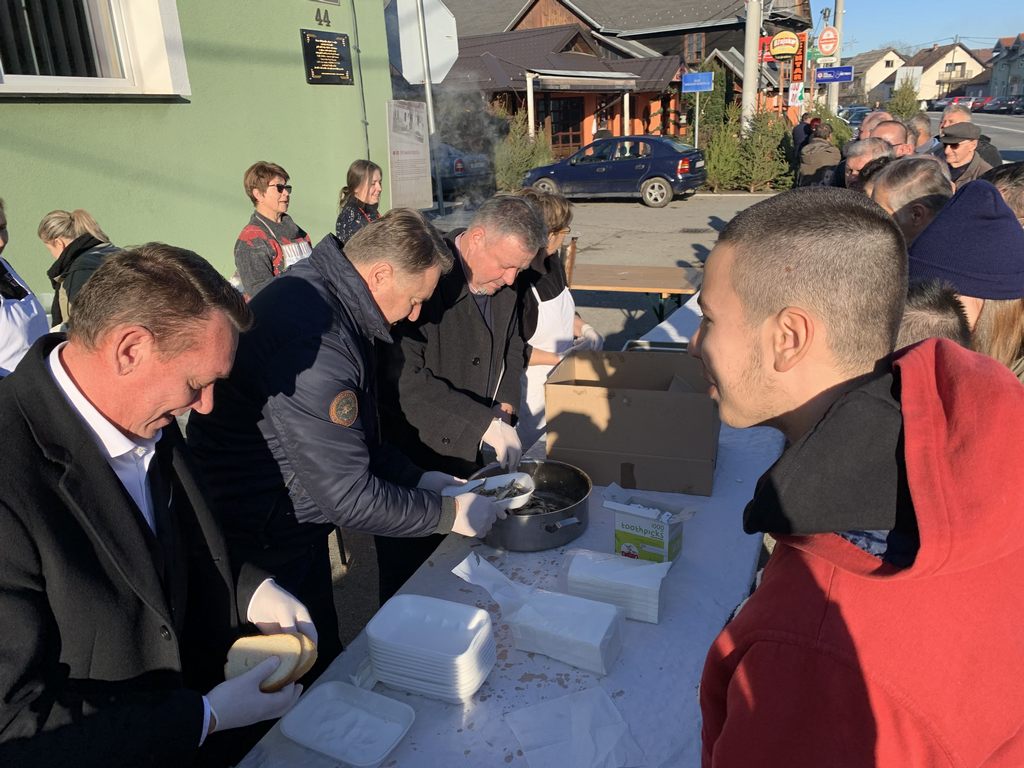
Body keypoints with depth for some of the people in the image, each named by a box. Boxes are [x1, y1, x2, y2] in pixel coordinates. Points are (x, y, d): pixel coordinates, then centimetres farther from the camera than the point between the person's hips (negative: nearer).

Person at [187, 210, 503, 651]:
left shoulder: (321, 295, -1)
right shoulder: (314, 341, -32)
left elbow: (347, 440, 9)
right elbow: (349, 498, -27)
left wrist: (421, 479, 3)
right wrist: (451, 513, -15)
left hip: (291, 528, 9)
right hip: (264, 545, -9)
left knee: (322, 658, 24)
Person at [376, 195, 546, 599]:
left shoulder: (504, 285, 2)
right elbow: (406, 380, -30)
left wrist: (505, 407, 1)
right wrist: (485, 423, -31)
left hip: (473, 457, 7)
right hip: (413, 464, -6)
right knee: (409, 584, 11)